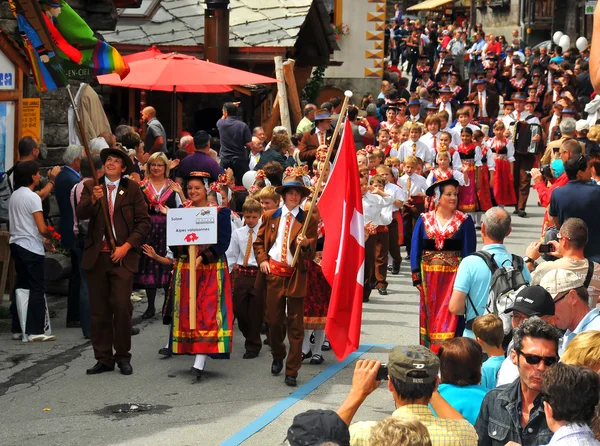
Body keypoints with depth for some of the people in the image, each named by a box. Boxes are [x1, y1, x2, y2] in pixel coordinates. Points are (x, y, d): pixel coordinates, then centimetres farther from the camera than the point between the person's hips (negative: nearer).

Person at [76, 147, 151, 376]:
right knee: (98, 311, 5)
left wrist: (126, 246, -9)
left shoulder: (132, 188, 3)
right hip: (96, 255, 2)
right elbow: (81, 214, -6)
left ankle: (123, 356, 4)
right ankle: (104, 359, 14)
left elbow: (143, 222, 1)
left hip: (122, 256, -2)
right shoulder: (91, 186, 8)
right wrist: (93, 199, -25)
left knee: (122, 306, -11)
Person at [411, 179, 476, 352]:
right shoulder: (424, 220, 3)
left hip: (454, 274, -2)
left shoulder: (464, 221, -2)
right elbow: (416, 248, 4)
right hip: (430, 275, 2)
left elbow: (469, 250, -2)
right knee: (430, 314, 8)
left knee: (449, 315, -3)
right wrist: (416, 276, -3)